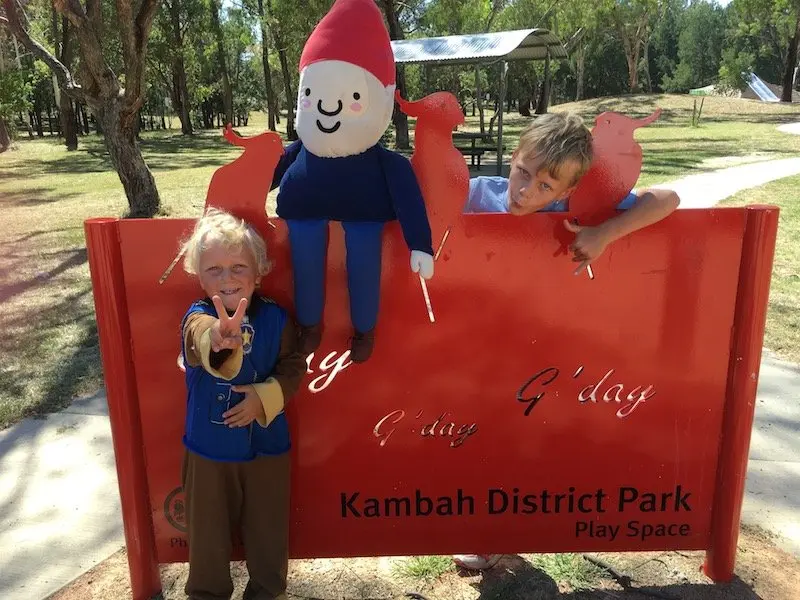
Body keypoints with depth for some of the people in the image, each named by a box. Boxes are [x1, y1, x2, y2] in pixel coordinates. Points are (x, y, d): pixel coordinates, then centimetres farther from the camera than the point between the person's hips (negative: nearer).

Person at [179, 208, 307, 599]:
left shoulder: (275, 318, -10)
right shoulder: (197, 317, -18)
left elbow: (293, 367, -4)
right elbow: (200, 339, -42)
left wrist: (265, 398, -21)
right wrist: (219, 340, -66)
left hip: (265, 446, 1)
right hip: (209, 449, -1)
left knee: (267, 527, 17)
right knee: (208, 530, 17)